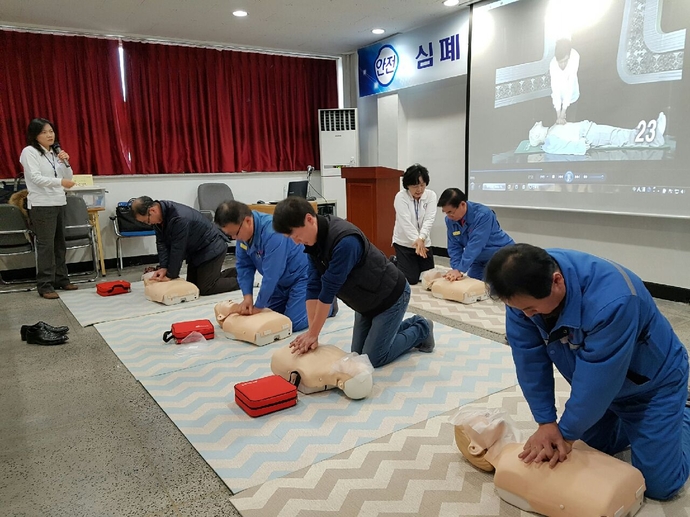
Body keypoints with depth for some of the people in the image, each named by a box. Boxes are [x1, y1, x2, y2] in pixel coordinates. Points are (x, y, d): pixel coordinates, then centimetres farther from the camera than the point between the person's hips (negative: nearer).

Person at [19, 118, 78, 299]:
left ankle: (61, 280, 19)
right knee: (46, 245, -8)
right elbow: (36, 178, -18)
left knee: (60, 243, 10)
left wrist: (65, 162, -5)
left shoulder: (55, 152, 12)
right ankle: (45, 286, -5)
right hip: (41, 205, -6)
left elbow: (68, 177, 13)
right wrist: (60, 182, -30)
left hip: (59, 203, 6)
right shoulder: (29, 152, -6)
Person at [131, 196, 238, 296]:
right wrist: (164, 267, -13)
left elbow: (177, 249, -27)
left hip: (212, 249, -9)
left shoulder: (179, 218, -33)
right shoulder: (159, 215, -6)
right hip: (195, 251, 9)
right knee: (192, 285, 13)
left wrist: (170, 275, -18)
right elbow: (161, 243, -3)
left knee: (204, 289, -12)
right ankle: (236, 272, 22)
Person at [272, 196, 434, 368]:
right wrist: (311, 332, -16)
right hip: (367, 301, 8)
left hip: (391, 296, -8)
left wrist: (313, 334, -25)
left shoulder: (345, 241, -38)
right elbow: (314, 286, -12)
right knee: (358, 353, 14)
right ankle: (411, 324, 30)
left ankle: (421, 330, 18)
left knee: (373, 358, -4)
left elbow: (329, 289, -33)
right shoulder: (314, 240, -11)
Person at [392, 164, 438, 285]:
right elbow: (406, 222, -25)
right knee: (411, 279, -5)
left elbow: (429, 219, -17)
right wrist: (416, 240, -37)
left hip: (424, 242, 4)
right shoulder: (401, 197, -15)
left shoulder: (431, 195, -7)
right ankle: (394, 263, 25)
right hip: (404, 242, -3)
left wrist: (421, 238, -33)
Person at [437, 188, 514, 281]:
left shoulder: (483, 215, -30)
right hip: (480, 259, 6)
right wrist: (456, 269, -24)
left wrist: (460, 270, -36)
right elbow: (454, 247, -10)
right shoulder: (450, 220, -11)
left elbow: (475, 245, -34)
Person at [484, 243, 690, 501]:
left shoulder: (612, 300, -43)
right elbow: (529, 359, -18)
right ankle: (634, 423, 36)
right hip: (597, 383, 5)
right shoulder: (524, 287, -25)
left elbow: (597, 380, -33)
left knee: (658, 485, 0)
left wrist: (567, 433, -21)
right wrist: (546, 422, -17)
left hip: (653, 382, -5)